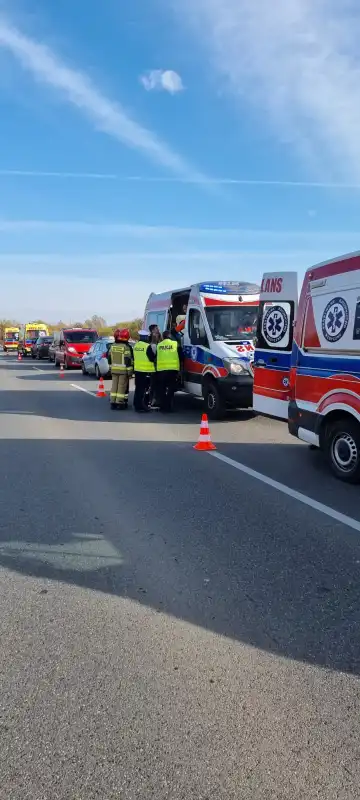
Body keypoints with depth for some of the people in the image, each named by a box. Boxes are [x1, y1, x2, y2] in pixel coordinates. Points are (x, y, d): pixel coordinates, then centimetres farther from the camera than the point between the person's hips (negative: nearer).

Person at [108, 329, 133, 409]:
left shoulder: (113, 346, 9)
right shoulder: (127, 347, -12)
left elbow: (109, 358, 15)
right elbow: (128, 360, -14)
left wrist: (111, 366, 24)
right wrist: (130, 371, -12)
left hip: (114, 369, 6)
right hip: (123, 370, -6)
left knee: (114, 385, 10)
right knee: (122, 386, -2)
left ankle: (113, 401, 12)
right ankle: (120, 402, -2)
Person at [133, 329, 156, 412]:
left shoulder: (136, 345, 7)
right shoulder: (147, 346, -15)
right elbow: (152, 358, -11)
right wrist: (155, 356, 8)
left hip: (137, 369, 7)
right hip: (146, 370, -7)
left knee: (138, 388, 15)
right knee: (143, 388, -4)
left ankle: (136, 404, 22)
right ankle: (140, 406, -4)